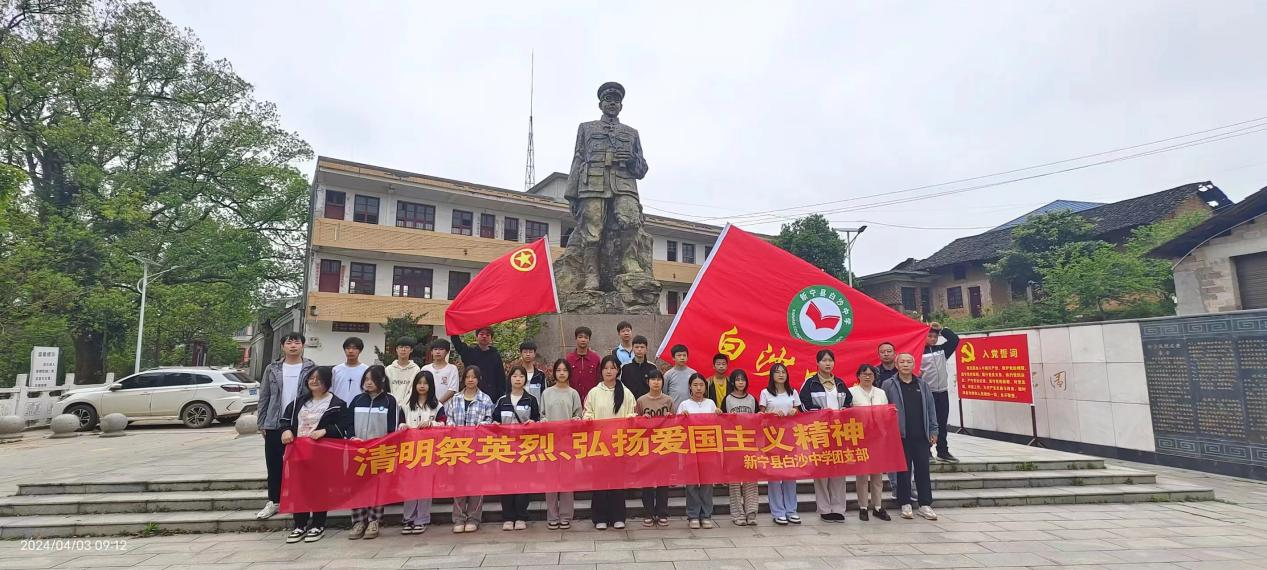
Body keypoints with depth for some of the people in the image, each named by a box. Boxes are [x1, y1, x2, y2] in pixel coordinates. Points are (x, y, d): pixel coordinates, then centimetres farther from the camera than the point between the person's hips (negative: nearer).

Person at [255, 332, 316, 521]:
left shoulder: (311, 368, -1)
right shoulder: (272, 369, 6)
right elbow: (264, 397, 8)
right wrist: (261, 423, 4)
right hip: (275, 425, 2)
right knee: (274, 465, 10)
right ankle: (274, 501, 23)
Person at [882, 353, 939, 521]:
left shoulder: (922, 384, 10)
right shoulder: (889, 385, -1)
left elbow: (930, 408, 11)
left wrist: (933, 431, 6)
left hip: (921, 436, 3)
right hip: (901, 436, -3)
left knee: (923, 470, 6)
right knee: (904, 470, 4)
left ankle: (925, 505, 15)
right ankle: (905, 504, 14)